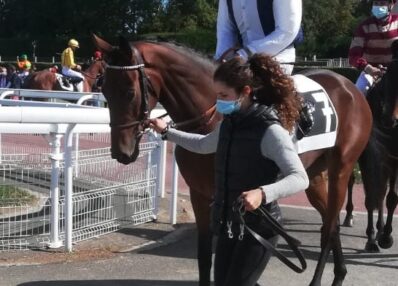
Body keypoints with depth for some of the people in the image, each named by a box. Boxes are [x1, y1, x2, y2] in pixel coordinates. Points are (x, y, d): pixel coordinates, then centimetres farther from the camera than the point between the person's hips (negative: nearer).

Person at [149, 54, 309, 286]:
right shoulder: (231, 122, 5)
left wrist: (263, 193, -43)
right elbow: (204, 145, 27)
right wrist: (167, 131, 21)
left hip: (258, 228, -8)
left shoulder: (270, 130, -20)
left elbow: (300, 179, -27)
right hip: (228, 225, 8)